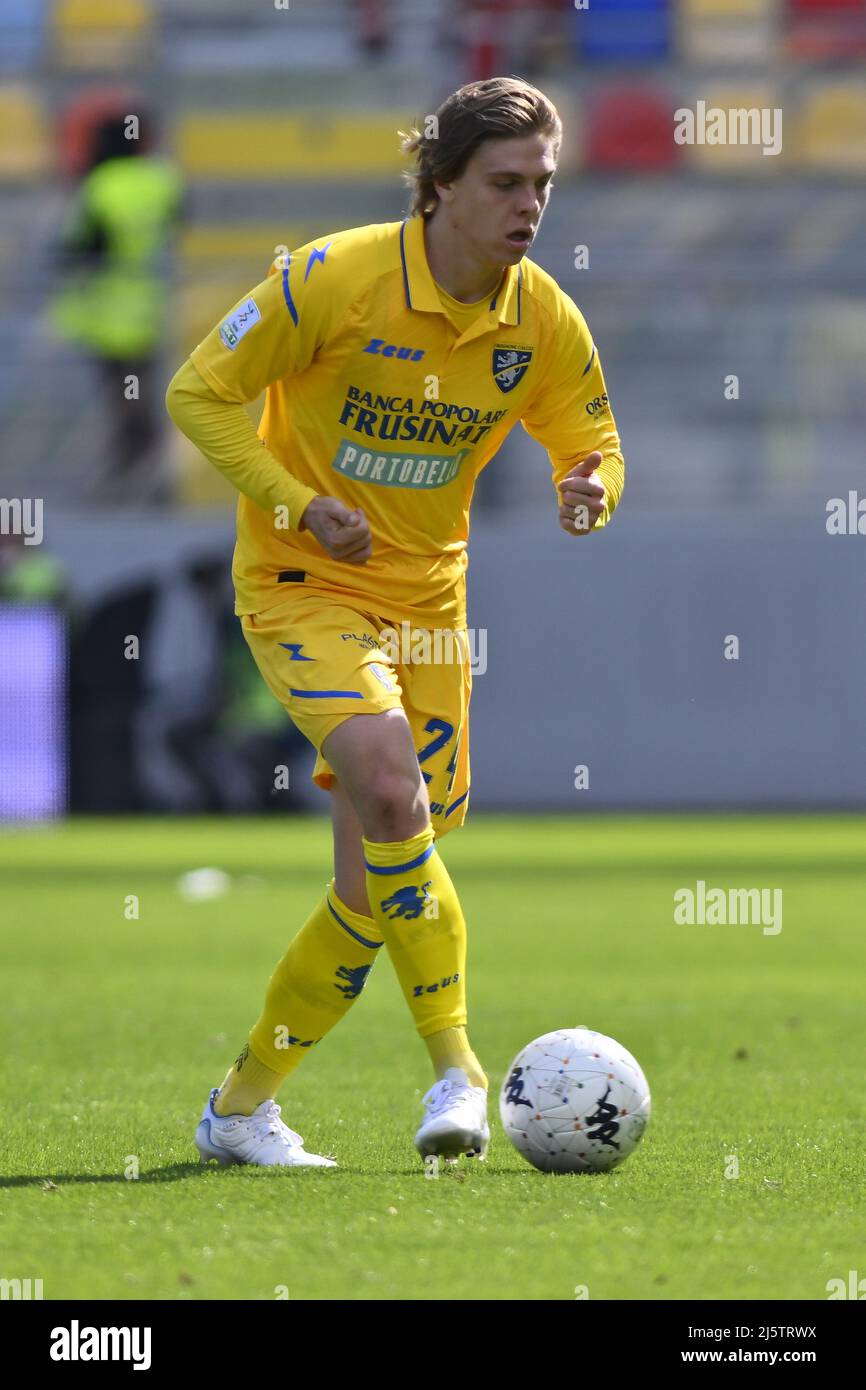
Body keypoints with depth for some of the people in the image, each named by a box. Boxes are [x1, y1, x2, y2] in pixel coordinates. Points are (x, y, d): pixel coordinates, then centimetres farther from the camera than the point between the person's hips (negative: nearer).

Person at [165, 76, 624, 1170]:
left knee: (376, 885, 3)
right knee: (389, 785, -31)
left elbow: (592, 446, 10)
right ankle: (456, 1069, -25)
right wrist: (298, 502, -21)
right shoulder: (334, 279, -17)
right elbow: (198, 394, -9)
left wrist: (590, 492, -15)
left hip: (426, 596, 5)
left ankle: (240, 1108, 20)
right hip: (303, 583, -5)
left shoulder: (544, 321, -4)